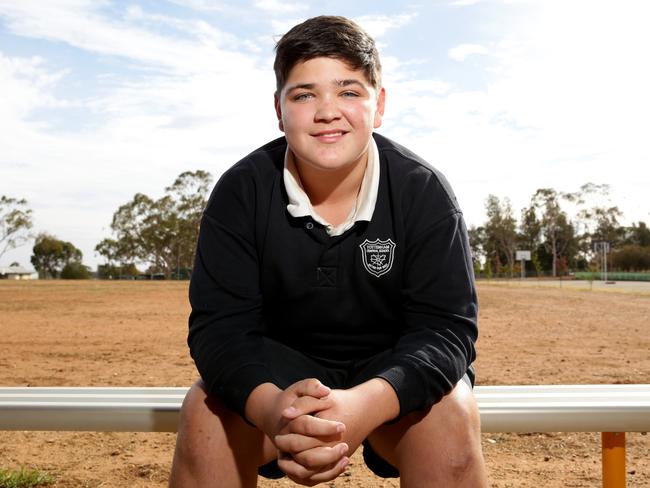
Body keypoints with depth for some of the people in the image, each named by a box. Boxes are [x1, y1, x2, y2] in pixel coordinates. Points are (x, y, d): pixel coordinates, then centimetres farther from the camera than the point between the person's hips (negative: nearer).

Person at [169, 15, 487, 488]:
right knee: (206, 411, -25)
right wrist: (269, 406, -41)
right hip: (280, 367, 1)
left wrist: (365, 405, -43)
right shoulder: (241, 191, -14)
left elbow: (446, 327, -21)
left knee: (448, 413, -30)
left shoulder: (423, 191, -17)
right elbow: (220, 324, -18)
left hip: (394, 367, 0)